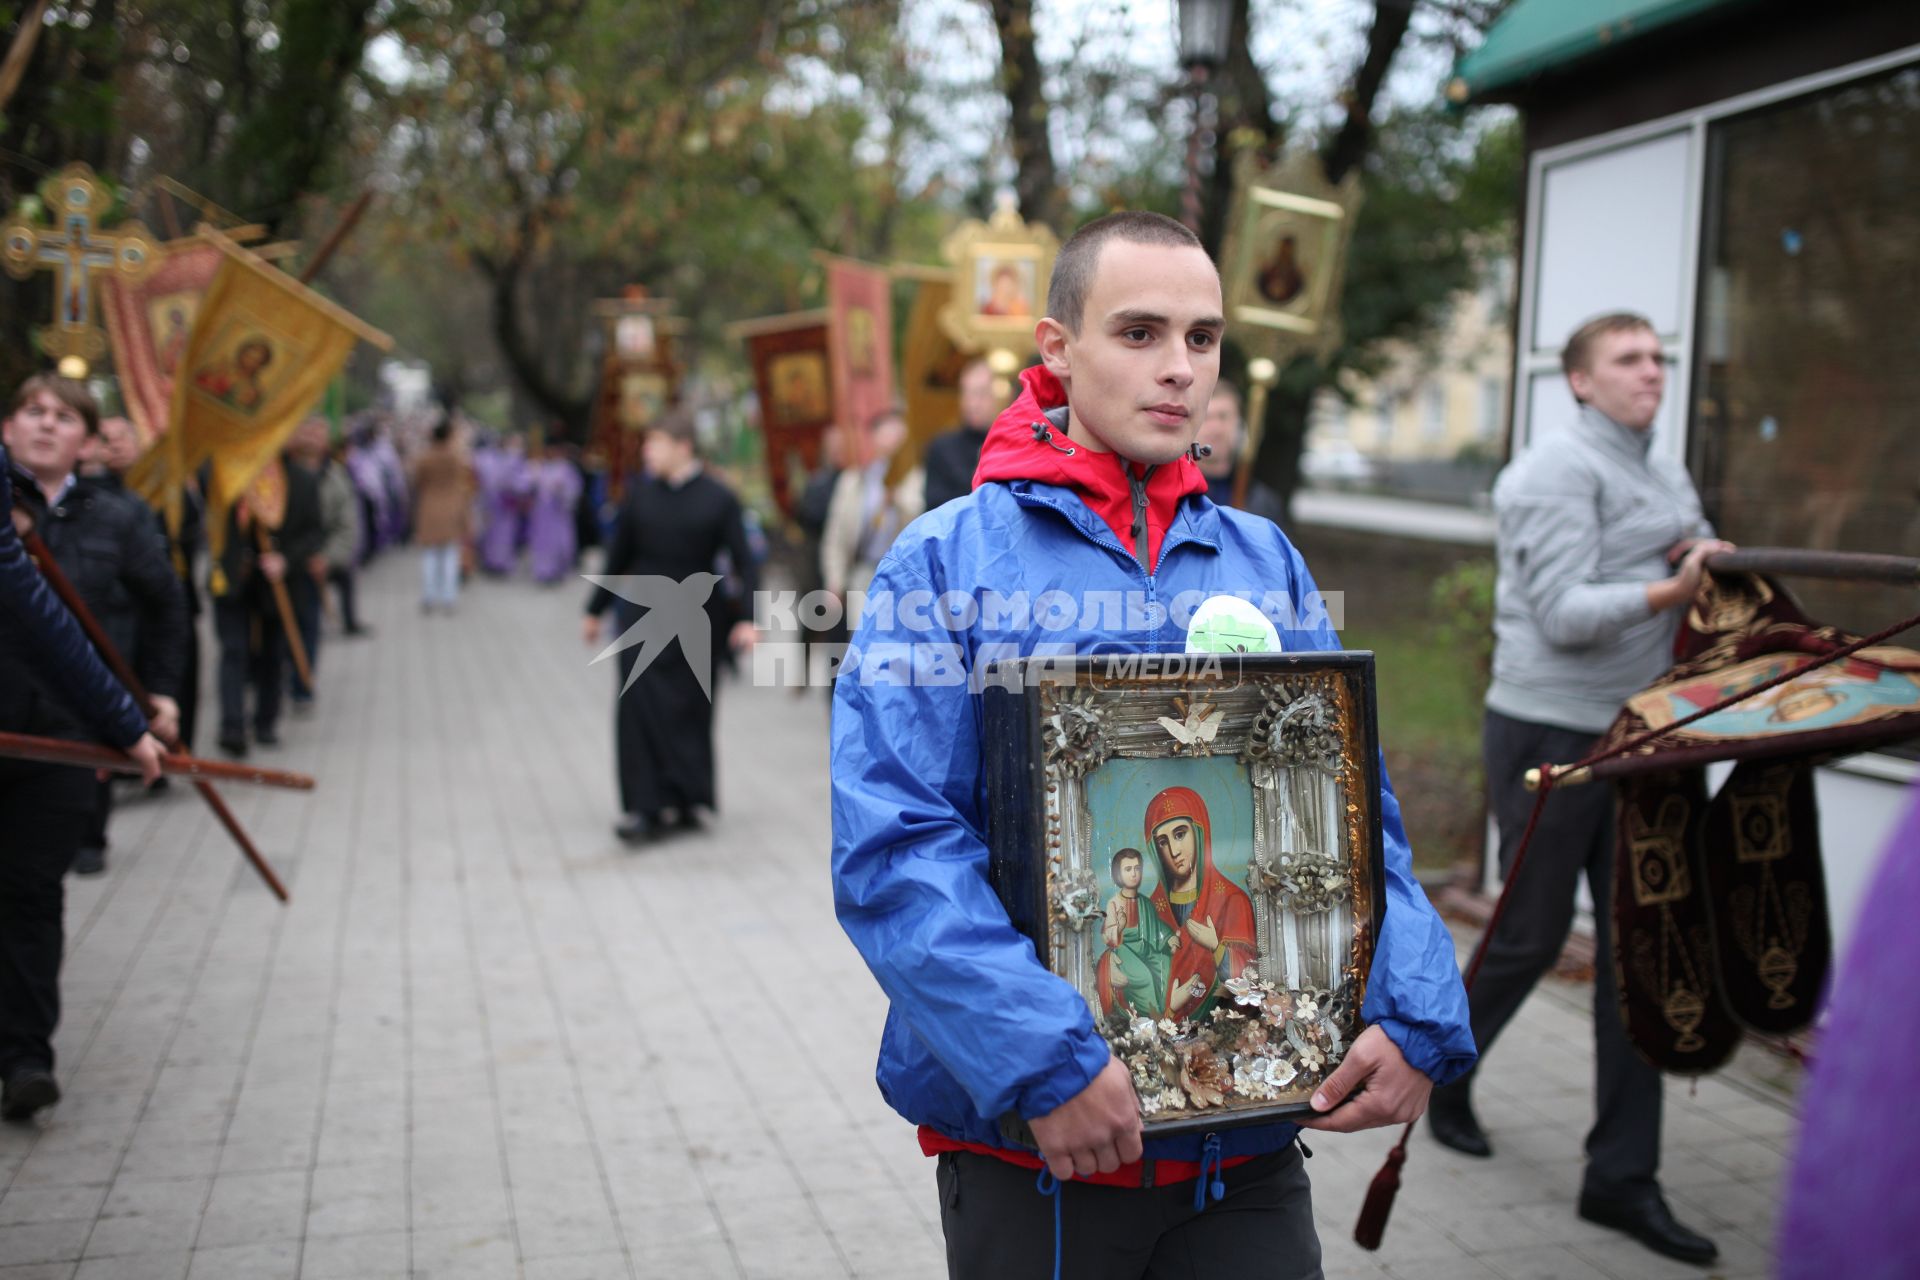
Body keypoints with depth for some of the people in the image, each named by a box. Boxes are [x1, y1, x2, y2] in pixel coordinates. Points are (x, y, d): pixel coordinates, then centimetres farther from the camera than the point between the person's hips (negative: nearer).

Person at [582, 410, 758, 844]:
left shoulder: (718, 499, -5)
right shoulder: (640, 492, 3)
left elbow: (743, 561, -7)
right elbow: (619, 554, 11)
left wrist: (747, 619, -18)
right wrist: (595, 610, 16)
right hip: (643, 615, 2)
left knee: (689, 713, 6)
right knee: (639, 707, -7)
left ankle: (683, 802, 20)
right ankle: (645, 808, -4)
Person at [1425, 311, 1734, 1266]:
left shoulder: (1667, 480, 18)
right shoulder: (1558, 470, -9)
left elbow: (1700, 579, 20)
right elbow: (1564, 614, -18)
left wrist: (1710, 564, -3)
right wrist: (1666, 591, -32)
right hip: (1549, 732, -8)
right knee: (1532, 935, 2)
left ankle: (1622, 1177, 12)